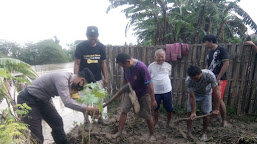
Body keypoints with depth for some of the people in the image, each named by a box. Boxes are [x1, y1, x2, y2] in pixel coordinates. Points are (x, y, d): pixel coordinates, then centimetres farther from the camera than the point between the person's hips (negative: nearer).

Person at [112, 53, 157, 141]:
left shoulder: (142, 67, -30)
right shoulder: (126, 67, -12)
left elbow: (149, 84, -25)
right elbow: (125, 80, 5)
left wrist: (153, 100, -21)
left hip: (143, 94, -5)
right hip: (130, 92, 5)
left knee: (147, 116, 7)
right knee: (123, 111, -1)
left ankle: (152, 135, 28)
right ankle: (119, 132, 16)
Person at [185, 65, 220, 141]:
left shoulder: (209, 75, -39)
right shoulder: (188, 81, -35)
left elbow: (216, 92, -32)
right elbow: (192, 97, -27)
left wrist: (216, 109, -27)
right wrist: (193, 112, -27)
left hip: (206, 93, 0)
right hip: (194, 93, 0)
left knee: (206, 113, -4)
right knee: (190, 112, -4)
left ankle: (204, 133, 16)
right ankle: (189, 132, 14)